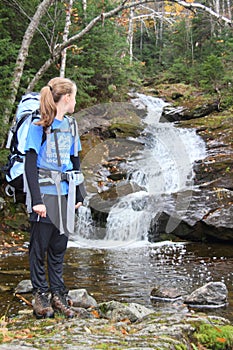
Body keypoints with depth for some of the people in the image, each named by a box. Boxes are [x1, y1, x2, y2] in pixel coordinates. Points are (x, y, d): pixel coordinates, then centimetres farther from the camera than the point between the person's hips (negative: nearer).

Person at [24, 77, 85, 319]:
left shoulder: (70, 124, 10)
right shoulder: (39, 126, -9)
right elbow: (29, 164, -12)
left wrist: (78, 195, 14)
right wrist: (36, 199, -17)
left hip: (64, 194, 6)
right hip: (44, 193, -6)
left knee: (59, 246, 11)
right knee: (40, 246, 3)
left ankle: (58, 294, 20)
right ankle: (40, 295, 15)